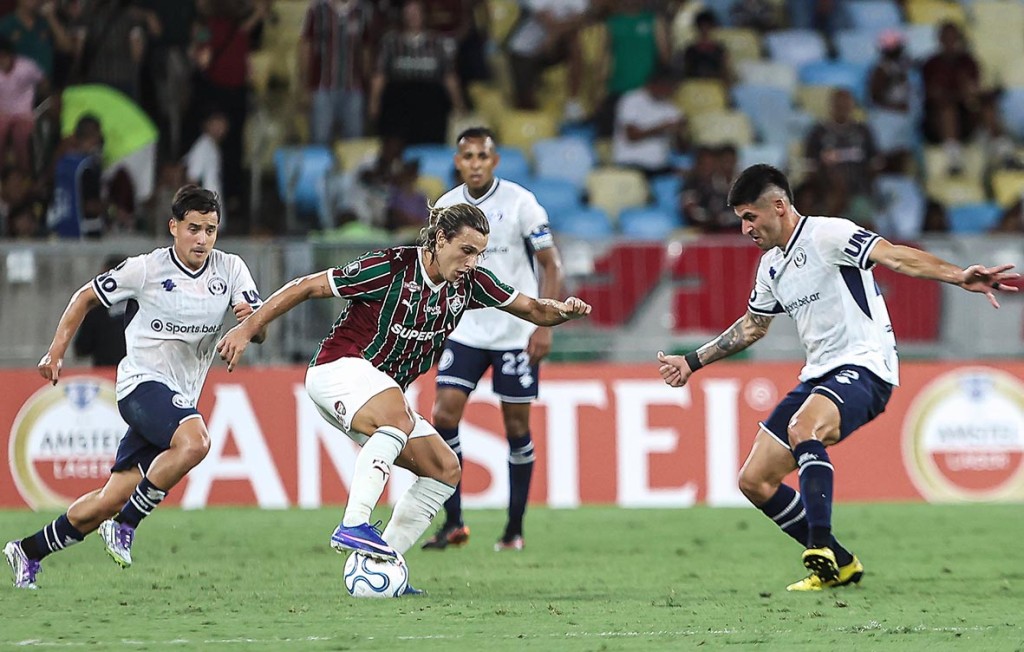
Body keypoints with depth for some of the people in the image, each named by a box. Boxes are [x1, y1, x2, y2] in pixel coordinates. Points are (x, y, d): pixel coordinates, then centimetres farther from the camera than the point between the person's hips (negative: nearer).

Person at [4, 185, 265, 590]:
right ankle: (124, 526, -20)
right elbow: (87, 296, 6)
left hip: (179, 400, 5)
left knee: (107, 503, 4)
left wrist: (253, 320, -26)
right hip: (143, 383, -5)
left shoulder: (231, 270, 1)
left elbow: (259, 333, -2)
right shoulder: (147, 269, -8)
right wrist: (56, 351, 2)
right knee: (194, 442, -35)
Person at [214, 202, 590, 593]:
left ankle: (384, 564, -1)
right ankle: (353, 527, -45)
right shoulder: (391, 268, -18)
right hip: (339, 368, -8)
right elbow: (307, 287, -13)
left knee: (445, 469, 0)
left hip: (382, 392, 8)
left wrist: (562, 310, -14)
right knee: (399, 418, -36)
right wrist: (247, 329, -15)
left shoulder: (469, 283, 1)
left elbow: (533, 310, 10)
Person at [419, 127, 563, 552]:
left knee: (517, 427, 2)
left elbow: (552, 266, -6)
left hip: (516, 334, -3)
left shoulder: (520, 203, -8)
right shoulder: (445, 208, 4)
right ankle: (453, 523, -2)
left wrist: (544, 325, -14)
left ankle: (515, 529, 12)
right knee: (444, 416, -10)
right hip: (465, 331, 3)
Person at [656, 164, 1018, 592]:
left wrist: (959, 277, -37)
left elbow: (893, 256, -23)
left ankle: (821, 553, -41)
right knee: (754, 481, 3)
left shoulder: (827, 235, -10)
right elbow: (751, 327, 32)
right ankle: (840, 565, 12)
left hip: (863, 367, -9)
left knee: (802, 427, -38)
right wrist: (693, 362, 35)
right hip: (818, 376, 9)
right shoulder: (771, 265, 16)